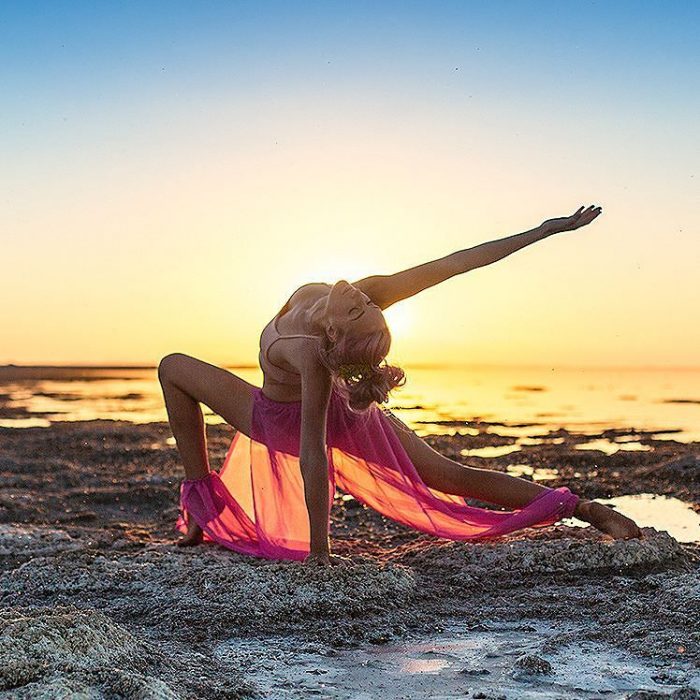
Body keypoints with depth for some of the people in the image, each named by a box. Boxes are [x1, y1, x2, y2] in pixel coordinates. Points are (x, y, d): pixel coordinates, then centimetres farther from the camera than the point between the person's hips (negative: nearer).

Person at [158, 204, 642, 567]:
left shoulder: (311, 358, -44)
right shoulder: (370, 294, -34)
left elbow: (312, 457, -39)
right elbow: (455, 263, -32)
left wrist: (318, 549, -33)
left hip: (282, 423, -4)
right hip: (347, 415, 5)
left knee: (174, 368, 7)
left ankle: (202, 505, 10)